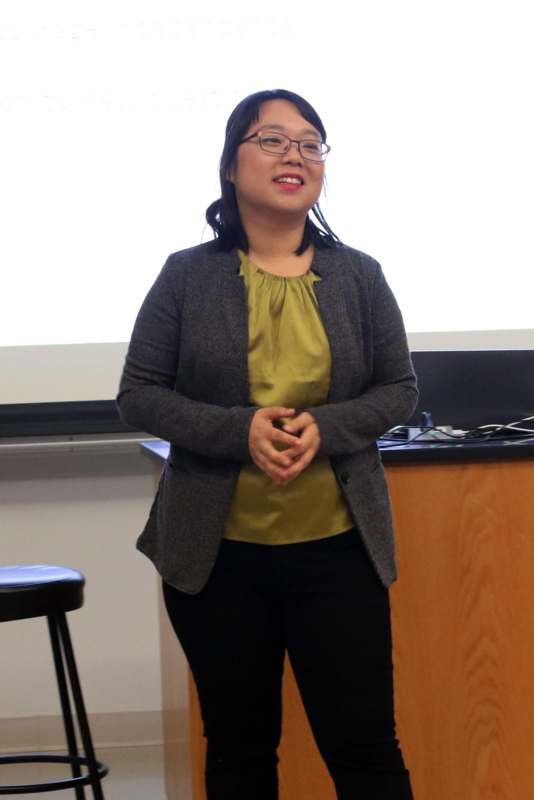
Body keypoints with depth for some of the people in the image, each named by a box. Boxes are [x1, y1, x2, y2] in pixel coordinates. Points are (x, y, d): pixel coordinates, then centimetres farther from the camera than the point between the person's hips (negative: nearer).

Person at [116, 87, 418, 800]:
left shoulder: (359, 276, 2)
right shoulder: (187, 275, -1)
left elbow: (400, 390, 6)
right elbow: (138, 395, -1)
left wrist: (325, 428, -15)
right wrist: (240, 430, -17)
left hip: (337, 551, 0)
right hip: (217, 553, 0)